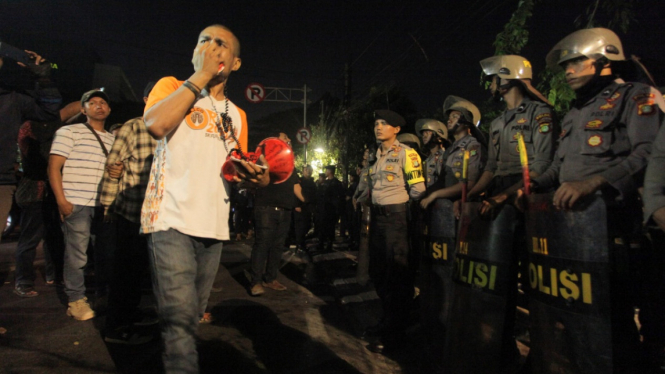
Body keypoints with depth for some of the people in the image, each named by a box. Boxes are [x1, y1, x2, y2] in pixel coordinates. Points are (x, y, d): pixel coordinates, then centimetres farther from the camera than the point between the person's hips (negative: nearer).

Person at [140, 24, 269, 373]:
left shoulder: (237, 114, 17)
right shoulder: (172, 86, 6)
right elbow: (156, 124, -17)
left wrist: (256, 175, -1)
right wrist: (200, 75, -9)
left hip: (214, 226, 5)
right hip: (172, 220, -4)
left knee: (189, 317, 14)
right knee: (179, 317, -14)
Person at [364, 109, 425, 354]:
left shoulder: (405, 153, -8)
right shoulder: (375, 155, 14)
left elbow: (417, 188, -12)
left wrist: (399, 203, -1)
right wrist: (373, 206, 12)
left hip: (397, 216, -8)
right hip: (377, 216, 8)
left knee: (397, 274, 2)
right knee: (378, 271, 15)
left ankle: (392, 333, 17)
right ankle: (388, 320, 34)